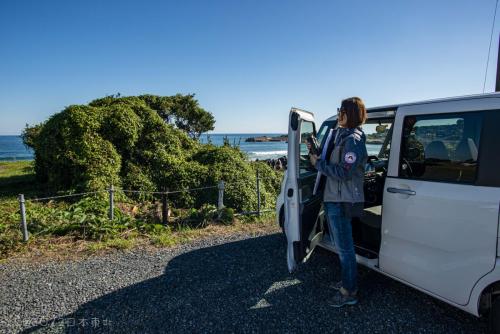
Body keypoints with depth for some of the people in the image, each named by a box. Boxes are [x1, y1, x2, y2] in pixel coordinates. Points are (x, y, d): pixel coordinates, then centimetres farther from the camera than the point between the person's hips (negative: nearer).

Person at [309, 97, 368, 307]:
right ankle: (347, 281, 38)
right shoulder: (345, 136, 14)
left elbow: (343, 172, -24)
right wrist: (318, 153, 10)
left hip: (342, 202, -10)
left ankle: (349, 292, 17)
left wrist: (318, 163, -16)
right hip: (335, 199, 10)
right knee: (341, 245, 22)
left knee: (345, 248, 2)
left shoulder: (353, 140, -17)